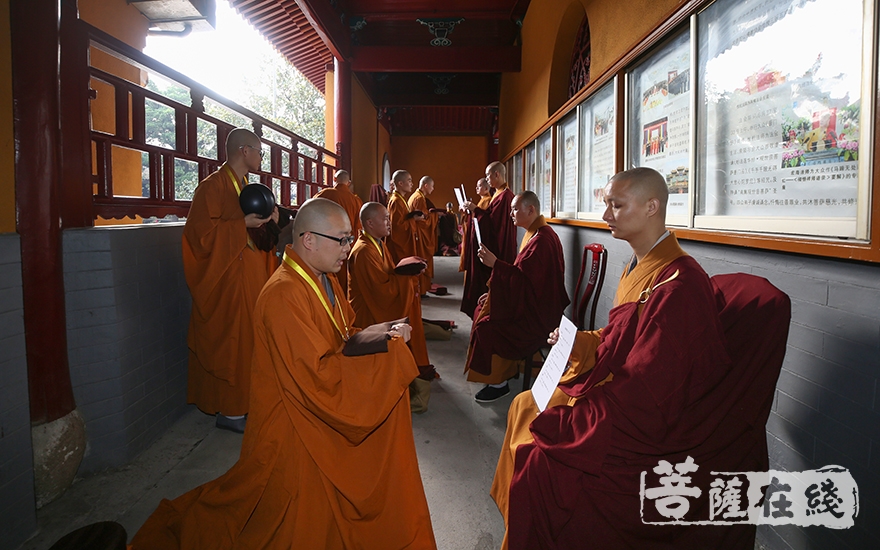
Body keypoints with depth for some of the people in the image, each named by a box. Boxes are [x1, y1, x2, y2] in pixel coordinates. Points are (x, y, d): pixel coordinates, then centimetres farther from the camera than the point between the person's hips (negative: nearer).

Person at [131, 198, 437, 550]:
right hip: (295, 433, -9)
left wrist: (379, 336, -7)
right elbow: (320, 375, -30)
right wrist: (386, 350, -22)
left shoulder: (324, 280, 3)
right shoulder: (284, 296, -27)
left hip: (324, 423, 9)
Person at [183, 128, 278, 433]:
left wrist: (265, 221, 2)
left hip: (251, 277, 9)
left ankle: (242, 400, 23)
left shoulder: (245, 187, 16)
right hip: (229, 281, -9)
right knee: (232, 344, -3)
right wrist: (243, 222, -23)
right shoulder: (213, 186, -12)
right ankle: (230, 411, 8)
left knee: (249, 339, 11)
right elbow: (201, 234, -19)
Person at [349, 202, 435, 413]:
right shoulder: (364, 252, -23)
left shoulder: (378, 245, 10)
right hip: (370, 315, -10)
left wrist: (406, 271, -4)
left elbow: (388, 277, 14)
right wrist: (405, 271, -16)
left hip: (384, 307, 10)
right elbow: (383, 289, -26)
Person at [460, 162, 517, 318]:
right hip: (492, 246, 11)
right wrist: (474, 210, 8)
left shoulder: (504, 196, -19)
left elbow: (494, 222, -24)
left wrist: (475, 209, -19)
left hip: (497, 249, -11)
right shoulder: (499, 194, 14)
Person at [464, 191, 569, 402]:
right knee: (483, 309, 10)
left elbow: (524, 277, -28)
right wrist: (493, 294, 10)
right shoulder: (534, 233, 10)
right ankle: (507, 367, 20)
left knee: (487, 327, -20)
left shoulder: (542, 240, -22)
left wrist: (495, 264, -28)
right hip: (529, 301, 11)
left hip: (537, 312, -11)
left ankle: (499, 382, -4)